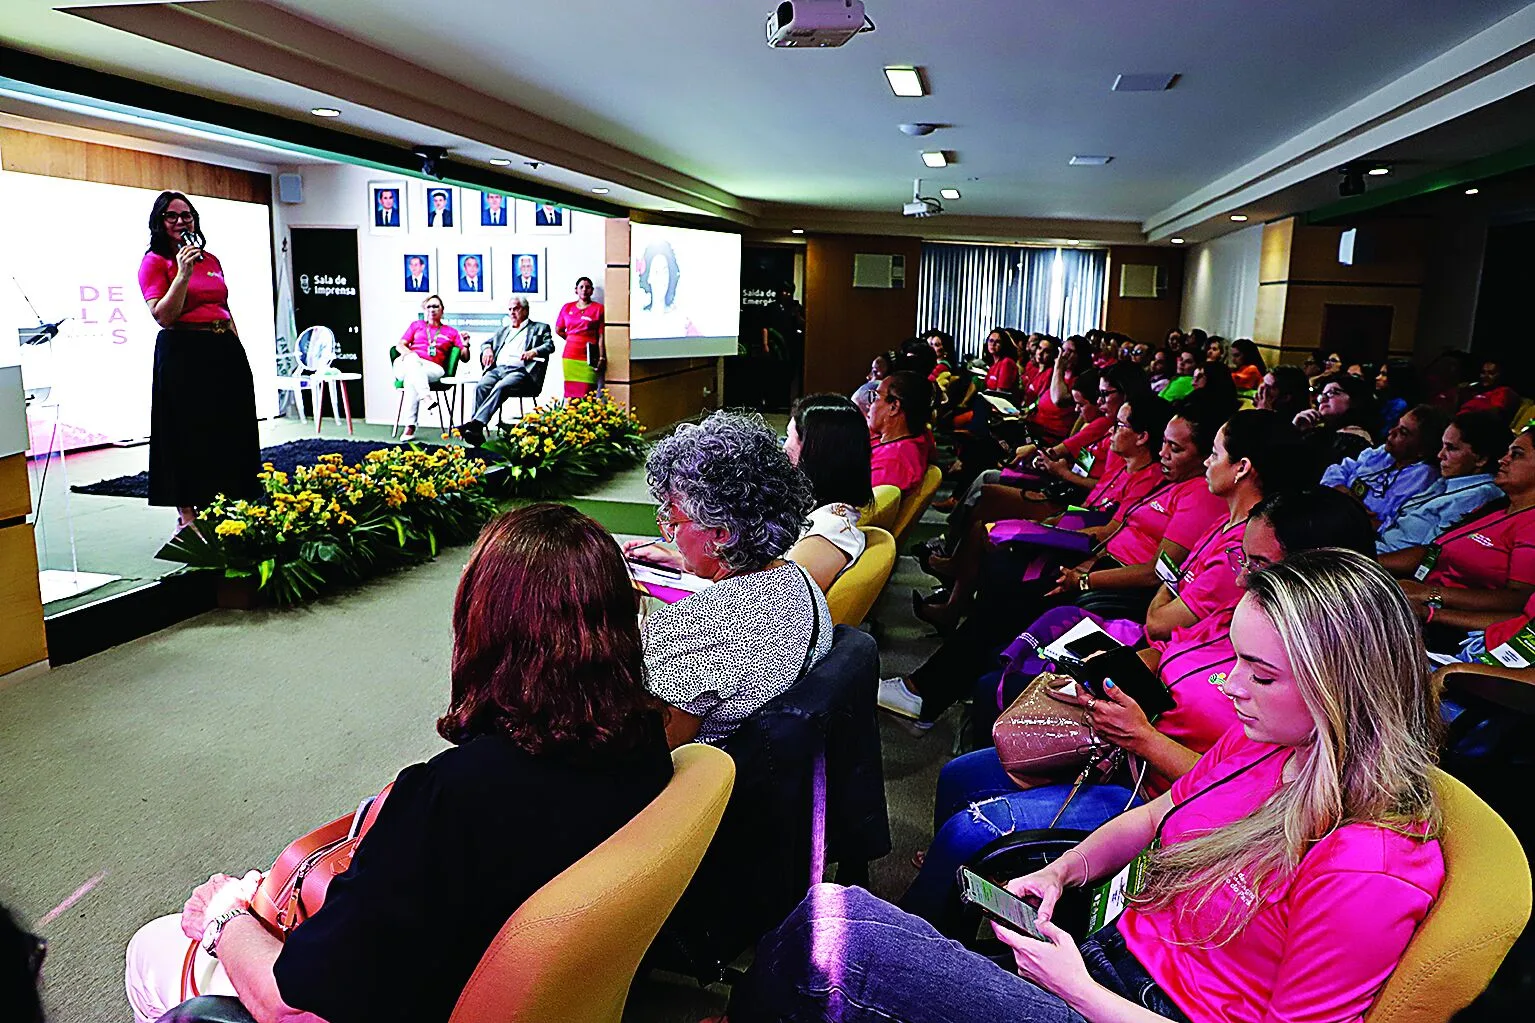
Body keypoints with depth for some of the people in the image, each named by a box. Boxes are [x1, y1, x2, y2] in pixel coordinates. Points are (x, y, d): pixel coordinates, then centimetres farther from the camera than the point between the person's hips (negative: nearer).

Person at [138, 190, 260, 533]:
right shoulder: (154, 262, -2)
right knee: (188, 432, -2)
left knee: (228, 430, 9)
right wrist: (183, 273, -18)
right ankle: (187, 514, 7)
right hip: (183, 354, -6)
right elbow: (163, 316, -12)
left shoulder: (211, 260, 15)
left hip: (225, 351, 6)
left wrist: (237, 350, 16)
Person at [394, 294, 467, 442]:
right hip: (407, 364, 1)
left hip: (433, 368, -1)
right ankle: (426, 396, -56)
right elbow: (400, 345, 19)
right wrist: (406, 351, -6)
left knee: (411, 378, -37)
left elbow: (464, 357, 20)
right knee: (412, 359, -39)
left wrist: (466, 346, -3)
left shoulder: (451, 332, 27)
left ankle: (410, 426, -48)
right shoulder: (416, 325, 30)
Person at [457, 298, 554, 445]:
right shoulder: (504, 330, 35)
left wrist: (534, 352, -16)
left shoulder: (539, 328, 19)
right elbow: (486, 343, 36)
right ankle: (476, 433, -38)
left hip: (520, 371, -4)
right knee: (481, 386, -27)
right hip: (497, 369, 4)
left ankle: (476, 423, -46)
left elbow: (550, 346, 4)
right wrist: (487, 349, 10)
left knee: (501, 387, -35)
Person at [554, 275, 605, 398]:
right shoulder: (567, 308, 13)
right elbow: (558, 330, 21)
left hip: (588, 358, -3)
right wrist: (573, 340, 13)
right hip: (570, 357, 4)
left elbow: (601, 336, -3)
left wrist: (602, 358, -9)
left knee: (586, 394, -10)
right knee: (571, 393, 2)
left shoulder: (598, 308, 2)